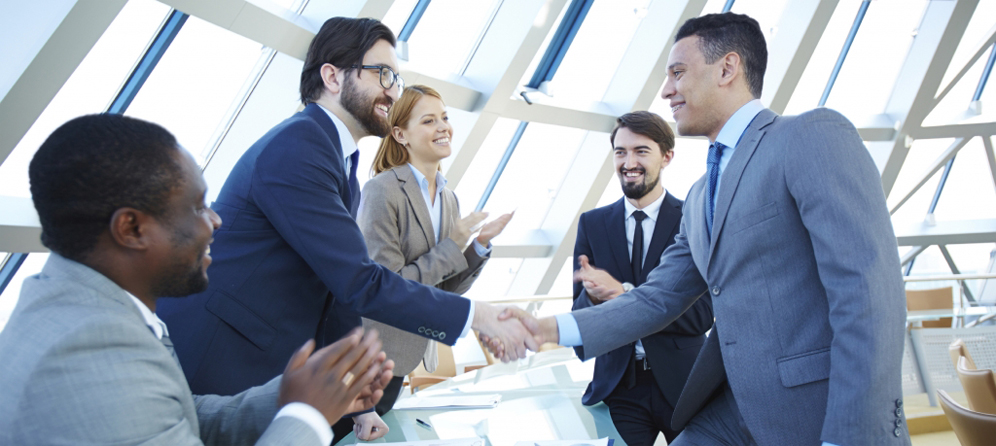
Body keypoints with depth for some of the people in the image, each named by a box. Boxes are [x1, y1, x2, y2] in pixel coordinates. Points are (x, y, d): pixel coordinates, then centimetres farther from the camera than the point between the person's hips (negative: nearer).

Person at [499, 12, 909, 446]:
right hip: (738, 409, 7)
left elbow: (869, 289, -17)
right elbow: (658, 298, 17)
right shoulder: (699, 198, 16)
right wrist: (547, 329, 7)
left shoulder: (815, 136, -9)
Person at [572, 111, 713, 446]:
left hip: (682, 383, -1)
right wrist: (592, 295, -20)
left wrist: (623, 294, -26)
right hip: (618, 386, 2)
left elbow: (702, 313, -13)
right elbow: (580, 312, 4)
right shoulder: (592, 224, 5)